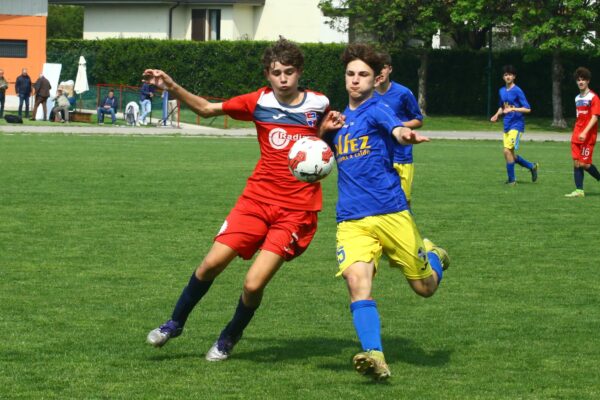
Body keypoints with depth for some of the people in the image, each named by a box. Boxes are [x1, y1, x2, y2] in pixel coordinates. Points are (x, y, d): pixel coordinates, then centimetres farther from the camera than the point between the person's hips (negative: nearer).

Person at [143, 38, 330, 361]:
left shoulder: (319, 104, -1)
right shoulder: (259, 102, 2)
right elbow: (207, 108, 10)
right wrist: (171, 87, -3)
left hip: (297, 209, -2)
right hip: (257, 198, 2)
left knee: (253, 284, -13)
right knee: (212, 263, -5)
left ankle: (229, 339, 16)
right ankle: (175, 324, 20)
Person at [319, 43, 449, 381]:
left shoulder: (377, 110, -3)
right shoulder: (341, 119, 16)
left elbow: (397, 128, -26)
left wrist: (407, 135, -52)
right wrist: (324, 132, 4)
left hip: (391, 213, -4)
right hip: (351, 222, 4)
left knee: (425, 287, 5)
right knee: (357, 280, -23)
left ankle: (432, 255, 39)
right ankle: (374, 356, -30)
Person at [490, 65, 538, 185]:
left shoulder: (517, 91, -11)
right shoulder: (502, 91, 11)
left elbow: (527, 109, -14)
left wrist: (513, 109, -26)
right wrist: (497, 115, 7)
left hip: (516, 125, -8)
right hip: (507, 126, 8)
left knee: (507, 151, -16)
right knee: (510, 154, 10)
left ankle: (511, 180, -5)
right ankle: (532, 166, 30)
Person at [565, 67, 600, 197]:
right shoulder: (577, 98, 14)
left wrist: (585, 132, -24)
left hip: (588, 136, -7)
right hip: (577, 136, 7)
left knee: (585, 164, -9)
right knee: (576, 163, -1)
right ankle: (579, 190, 1)